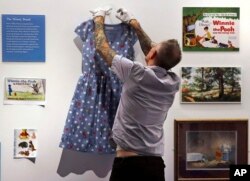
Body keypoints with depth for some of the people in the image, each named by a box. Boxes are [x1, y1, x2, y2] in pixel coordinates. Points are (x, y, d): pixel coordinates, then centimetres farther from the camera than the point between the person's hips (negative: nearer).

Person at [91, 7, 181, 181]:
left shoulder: (136, 73, -10)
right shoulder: (173, 83, 5)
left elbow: (102, 47, 4)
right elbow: (153, 53, 24)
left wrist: (99, 18, 21)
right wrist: (134, 23, 33)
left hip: (128, 163, -5)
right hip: (156, 164, 5)